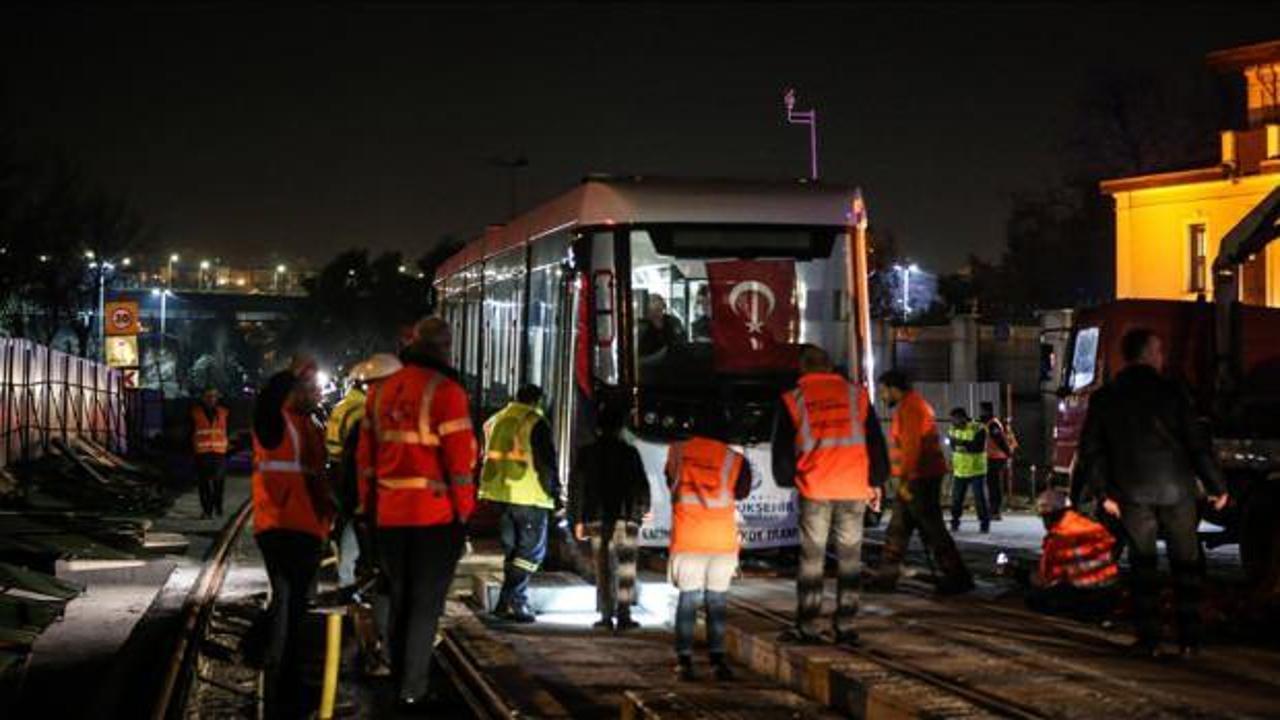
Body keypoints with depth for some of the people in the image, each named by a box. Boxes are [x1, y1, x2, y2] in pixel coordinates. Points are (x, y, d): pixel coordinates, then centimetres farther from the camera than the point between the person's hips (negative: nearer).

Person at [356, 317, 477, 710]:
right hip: (436, 515, -6)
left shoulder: (381, 390, 8)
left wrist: (368, 504, 17)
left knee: (399, 600, 18)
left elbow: (366, 452, 11)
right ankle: (412, 691, 1)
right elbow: (460, 455, -15)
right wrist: (465, 510, -7)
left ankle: (398, 682, 25)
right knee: (426, 604, 1)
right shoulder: (444, 390, -12)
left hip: (390, 514, 6)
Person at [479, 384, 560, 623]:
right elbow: (546, 459, -11)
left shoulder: (495, 421, 14)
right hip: (529, 496, -7)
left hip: (499, 494, 7)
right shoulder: (536, 423, -8)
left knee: (512, 549, 16)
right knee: (532, 550, -2)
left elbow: (488, 456, 20)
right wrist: (553, 487, 0)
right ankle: (511, 600, -12)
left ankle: (513, 602, 17)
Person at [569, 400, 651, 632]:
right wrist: (643, 509, 15)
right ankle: (623, 616, -4)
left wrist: (578, 519, 10)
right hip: (624, 518, -3)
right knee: (625, 568, 2)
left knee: (603, 569, 8)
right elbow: (641, 484, -2)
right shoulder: (629, 453, -5)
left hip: (596, 519, 3)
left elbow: (576, 486, 5)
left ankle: (606, 617, 6)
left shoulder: (587, 453, 4)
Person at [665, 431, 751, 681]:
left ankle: (684, 660, -1)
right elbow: (741, 492, 8)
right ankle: (717, 659, 5)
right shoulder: (733, 459, -5)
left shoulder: (676, 452, 1)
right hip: (723, 542, -1)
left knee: (688, 599, 4)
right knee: (717, 601, 6)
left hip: (686, 541, 1)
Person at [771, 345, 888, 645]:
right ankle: (845, 626, 6)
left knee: (811, 557, 6)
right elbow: (875, 441, 10)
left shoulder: (792, 401, 4)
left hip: (814, 489, -1)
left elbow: (782, 449, 6)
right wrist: (876, 483, 18)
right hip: (854, 489, 1)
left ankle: (807, 626, 6)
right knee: (850, 557, 8)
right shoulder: (856, 395, 8)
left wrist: (788, 480, 23)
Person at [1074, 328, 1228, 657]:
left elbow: (1090, 451, 2)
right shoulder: (1170, 392, -4)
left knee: (1143, 564, 9)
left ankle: (1148, 638, 4)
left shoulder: (1104, 398, 3)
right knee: (1185, 562, 9)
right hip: (1176, 490, -1)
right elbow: (1196, 443, -5)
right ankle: (1189, 638, 8)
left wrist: (1103, 493, 7)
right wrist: (1216, 486, 2)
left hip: (1133, 494, 1)